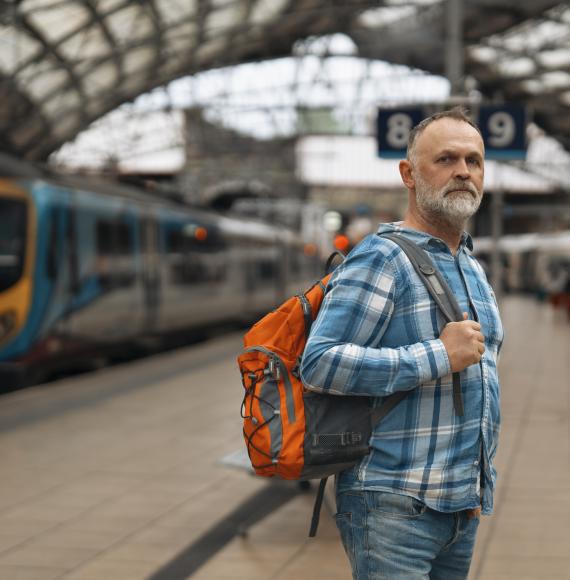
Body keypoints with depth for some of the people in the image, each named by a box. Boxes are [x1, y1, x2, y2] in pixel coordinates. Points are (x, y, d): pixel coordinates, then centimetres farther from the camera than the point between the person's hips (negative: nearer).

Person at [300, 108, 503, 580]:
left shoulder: (474, 270, 16)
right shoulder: (382, 259, -11)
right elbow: (320, 363, -21)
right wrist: (439, 357, -20)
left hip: (462, 505, 8)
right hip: (394, 505, -8)